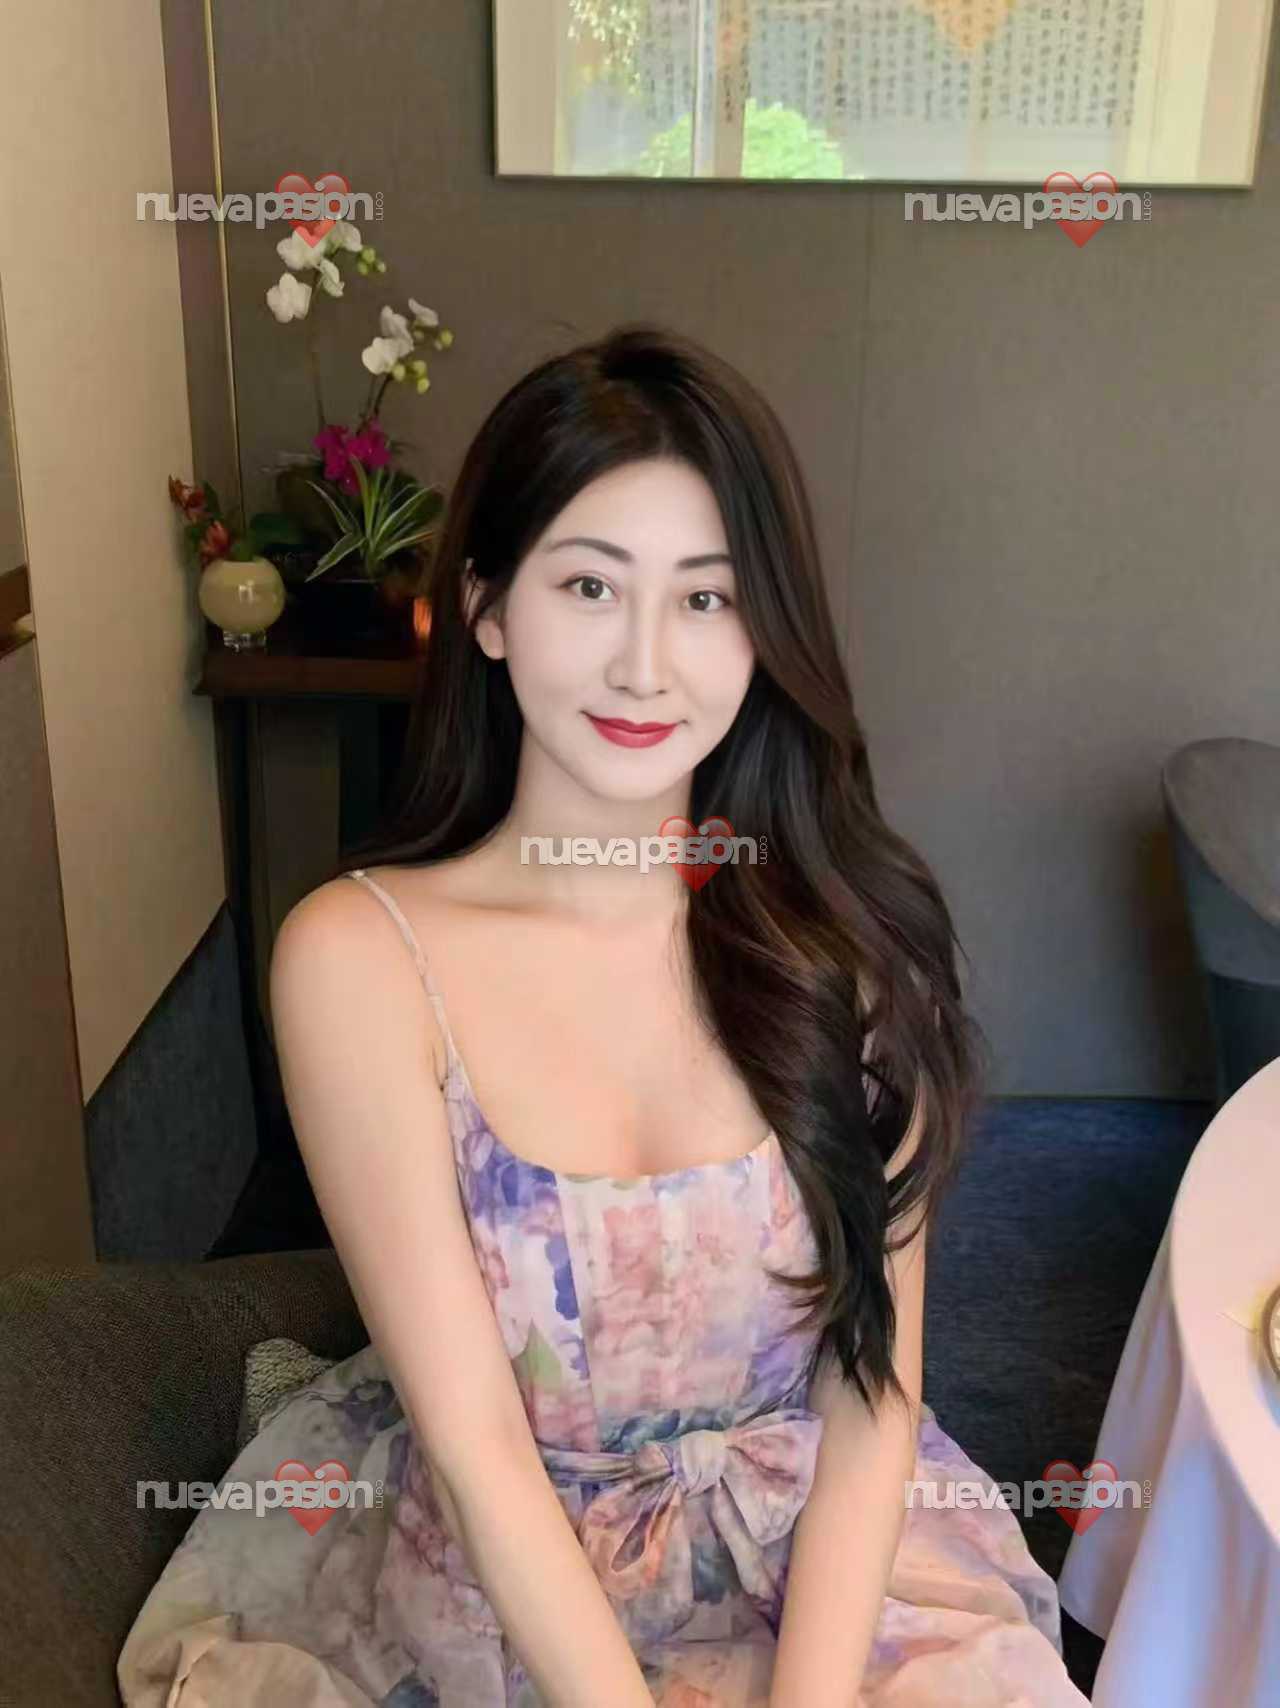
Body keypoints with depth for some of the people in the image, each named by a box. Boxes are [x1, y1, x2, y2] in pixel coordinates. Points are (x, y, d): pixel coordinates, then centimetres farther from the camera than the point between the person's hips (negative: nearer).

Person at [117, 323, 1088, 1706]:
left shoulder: (845, 928, -8)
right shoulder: (361, 958, -15)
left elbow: (873, 1395, -7)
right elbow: (475, 1443, -13)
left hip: (830, 1545, 2)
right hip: (519, 1583, -2)